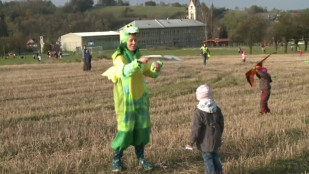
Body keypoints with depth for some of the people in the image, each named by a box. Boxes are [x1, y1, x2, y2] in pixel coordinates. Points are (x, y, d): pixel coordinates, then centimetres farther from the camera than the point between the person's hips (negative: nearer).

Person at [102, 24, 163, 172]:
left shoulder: (138, 56, 7)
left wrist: (156, 66, -12)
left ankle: (141, 158, 20)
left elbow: (152, 73, 10)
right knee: (125, 129, -4)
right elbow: (125, 71, -31)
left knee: (142, 128, 7)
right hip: (125, 99, -5)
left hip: (140, 98, 5)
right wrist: (138, 62, -47)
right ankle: (116, 159, 13)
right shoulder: (119, 57, -10)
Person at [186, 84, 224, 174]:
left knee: (207, 159, 5)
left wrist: (191, 141, -8)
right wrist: (219, 135, 24)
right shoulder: (217, 109, -1)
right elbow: (221, 123, 8)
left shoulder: (199, 112, -21)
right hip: (215, 139, 6)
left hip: (205, 142, -6)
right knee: (215, 156, 23)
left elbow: (196, 129, -18)